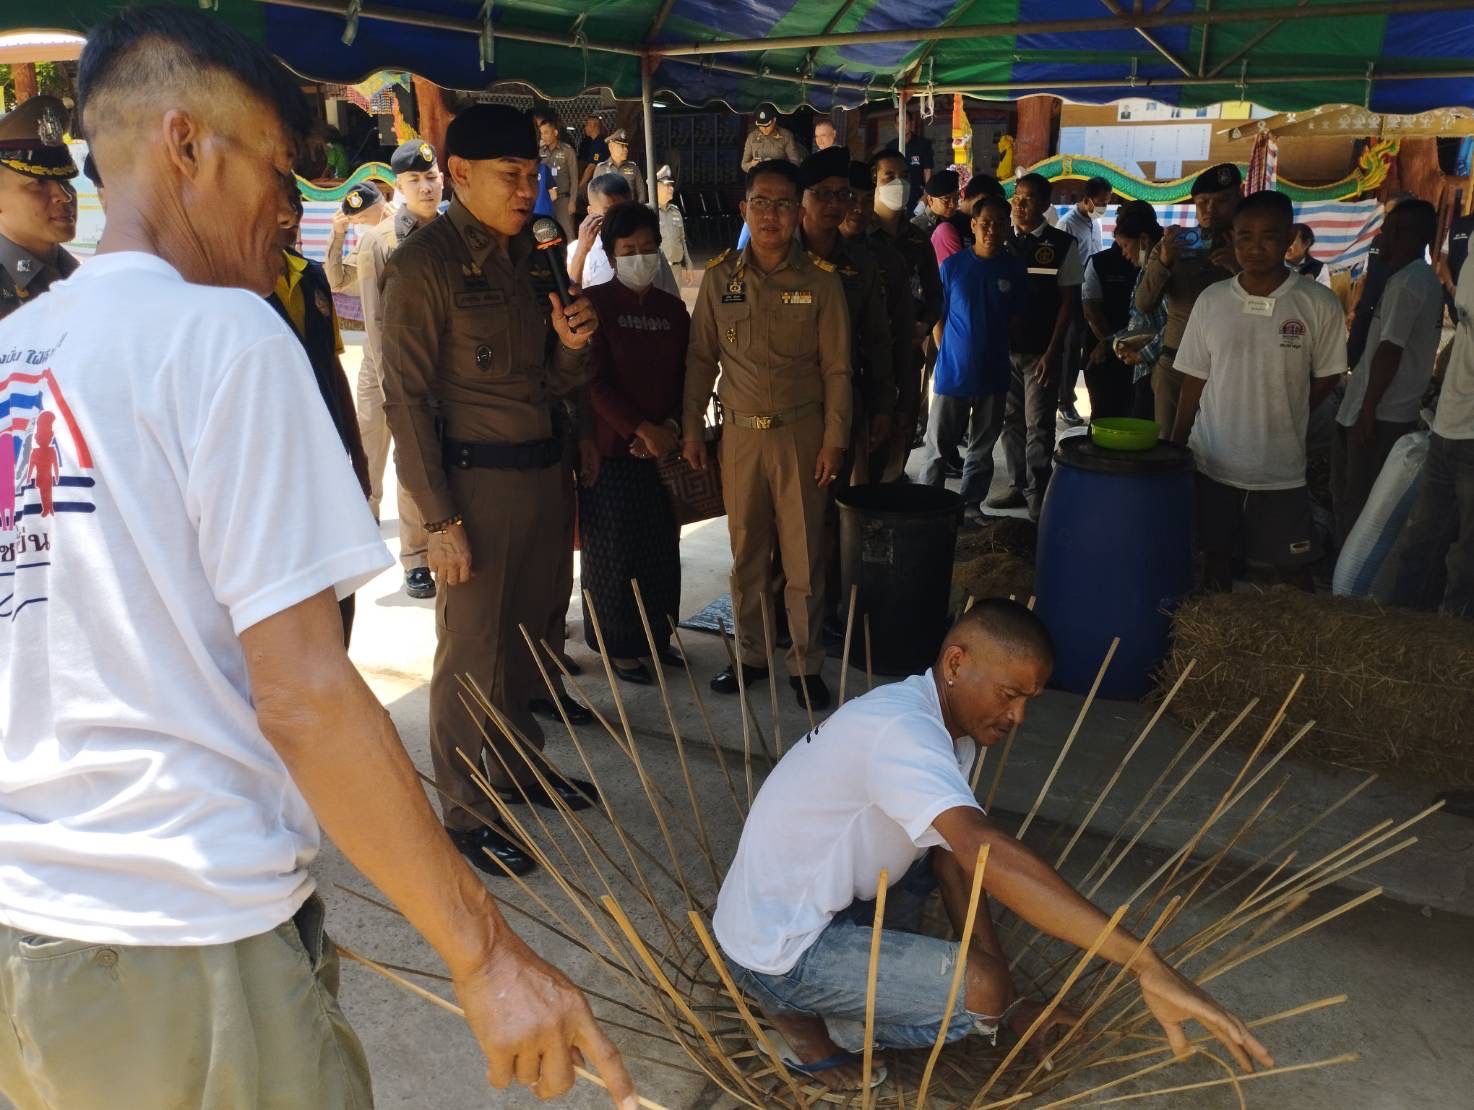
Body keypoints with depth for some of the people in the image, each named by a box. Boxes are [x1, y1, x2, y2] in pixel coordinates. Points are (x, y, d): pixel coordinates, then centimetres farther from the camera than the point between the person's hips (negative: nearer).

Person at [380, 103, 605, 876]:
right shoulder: (424, 264, -10)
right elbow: (408, 399, -13)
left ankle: (520, 767, 36)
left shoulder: (531, 258, 12)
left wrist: (571, 346, -7)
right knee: (470, 648, 0)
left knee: (530, 632, 17)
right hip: (475, 478, -7)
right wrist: (440, 518, -17)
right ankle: (466, 812, 14)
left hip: (544, 470, 7)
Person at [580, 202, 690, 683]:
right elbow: (594, 381, -11)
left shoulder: (673, 309, 10)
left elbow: (685, 377, 10)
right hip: (611, 449, -4)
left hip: (664, 448, 5)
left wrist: (671, 427, -7)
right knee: (614, 552, 3)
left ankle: (657, 636, 26)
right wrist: (641, 428, -17)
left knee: (663, 549, 9)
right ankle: (619, 647, 17)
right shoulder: (595, 304, -5)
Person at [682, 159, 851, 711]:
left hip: (801, 432, -2)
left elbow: (836, 368, 0)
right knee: (746, 552, 9)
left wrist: (834, 439, -5)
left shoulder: (820, 281, -1)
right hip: (740, 432, 2)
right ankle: (751, 655, 22)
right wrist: (691, 430, 5)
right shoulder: (720, 276, 4)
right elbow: (701, 357, 8)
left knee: (804, 555, 2)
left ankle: (807, 664, 14)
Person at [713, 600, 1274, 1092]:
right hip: (775, 949, -9)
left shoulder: (945, 725, 2)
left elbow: (959, 857, 4)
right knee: (980, 990, -20)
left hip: (821, 902, 9)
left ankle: (862, 969, 14)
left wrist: (1013, 1001, -1)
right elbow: (986, 852, -44)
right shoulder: (901, 729, -29)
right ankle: (799, 1015, -1)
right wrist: (1147, 966, -47)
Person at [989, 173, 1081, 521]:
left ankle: (1037, 492, 10)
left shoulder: (1062, 245, -2)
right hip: (1004, 348, 3)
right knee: (1011, 421, 9)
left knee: (1038, 425, 0)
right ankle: (1017, 485, 19)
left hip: (1041, 352, -3)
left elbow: (1067, 302, -2)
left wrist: (1052, 352, -8)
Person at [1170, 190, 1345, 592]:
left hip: (1282, 469, -2)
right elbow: (1194, 379, 4)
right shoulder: (1210, 300, -1)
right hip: (1213, 463, 2)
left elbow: (1327, 376, 3)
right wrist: (1176, 447, 3)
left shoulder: (1318, 303, -7)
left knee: (1293, 568, 7)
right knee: (1217, 559, 15)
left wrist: (1282, 416, -1)